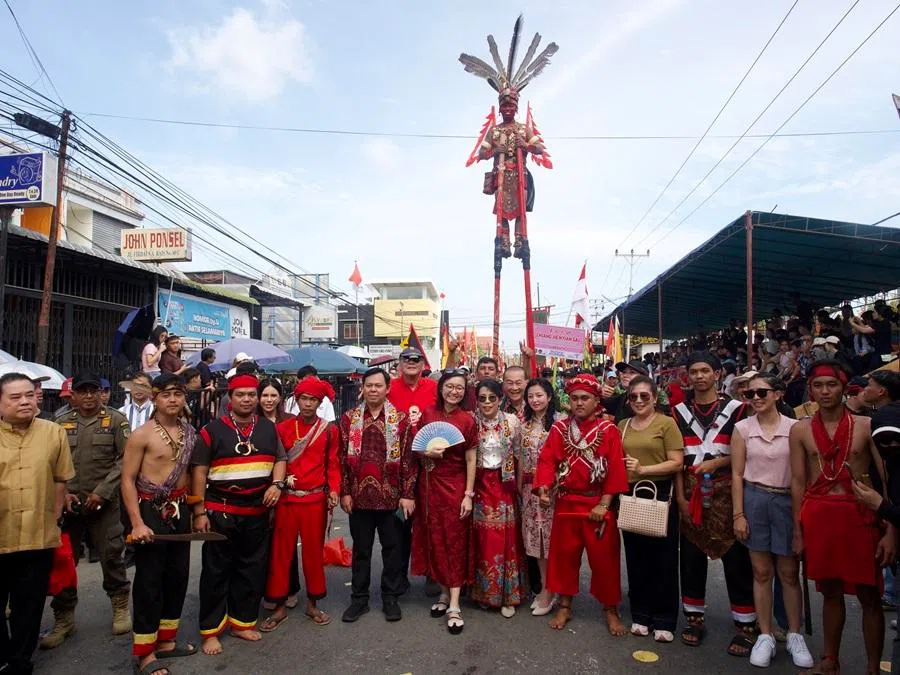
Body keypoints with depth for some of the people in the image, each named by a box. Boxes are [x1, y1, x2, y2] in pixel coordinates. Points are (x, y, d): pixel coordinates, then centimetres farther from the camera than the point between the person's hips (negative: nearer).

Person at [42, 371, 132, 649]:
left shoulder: (116, 420, -1)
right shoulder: (61, 423, 7)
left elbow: (126, 459, -6)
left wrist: (102, 492, -12)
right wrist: (62, 494, -6)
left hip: (105, 504, -2)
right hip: (68, 504, 3)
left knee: (111, 555, 2)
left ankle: (120, 607, 23)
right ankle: (64, 617, 24)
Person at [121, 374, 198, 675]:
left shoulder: (190, 432, 5)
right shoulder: (142, 434, -11)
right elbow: (127, 480, -12)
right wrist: (137, 523, -18)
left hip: (179, 510, 6)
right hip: (151, 510, -6)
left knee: (178, 574, 13)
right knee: (149, 580, 2)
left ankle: (165, 641, 30)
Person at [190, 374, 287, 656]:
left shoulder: (268, 428, 7)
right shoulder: (212, 430, -4)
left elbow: (280, 459, 13)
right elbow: (199, 472, -5)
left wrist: (276, 484, -7)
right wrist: (199, 512, -9)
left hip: (258, 511, 4)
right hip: (220, 511, -3)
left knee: (252, 569, 12)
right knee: (216, 571, 5)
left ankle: (242, 621, 28)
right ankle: (210, 630, 20)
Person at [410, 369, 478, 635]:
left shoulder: (467, 420, -6)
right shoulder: (427, 415, 1)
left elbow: (470, 460, -4)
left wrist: (468, 494, -8)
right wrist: (428, 453, -13)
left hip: (455, 486, -3)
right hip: (430, 484, 3)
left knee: (455, 542, 1)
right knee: (435, 540, 10)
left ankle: (454, 605, 6)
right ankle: (444, 592, 27)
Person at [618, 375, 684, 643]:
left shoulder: (666, 423, -5)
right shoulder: (623, 426, 10)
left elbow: (677, 462, -11)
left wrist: (643, 469, -19)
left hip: (660, 495, -4)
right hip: (630, 495, 5)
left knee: (663, 559, 4)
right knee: (636, 557, 11)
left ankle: (664, 620, 17)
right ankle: (640, 615, 24)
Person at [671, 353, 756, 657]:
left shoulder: (736, 408, 0)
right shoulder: (679, 411, 6)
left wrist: (716, 462, -14)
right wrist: (680, 496, -2)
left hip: (726, 492, -2)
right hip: (691, 493, 3)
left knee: (736, 558, 2)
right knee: (691, 557, 9)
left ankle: (745, 626, 15)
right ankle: (694, 618, 23)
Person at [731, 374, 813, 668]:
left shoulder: (794, 427, -3)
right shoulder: (742, 428, -1)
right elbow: (737, 474, 1)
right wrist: (738, 515, -3)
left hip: (787, 501, -1)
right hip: (754, 500, 1)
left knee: (789, 573, 8)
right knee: (761, 572, 8)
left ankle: (795, 636, 26)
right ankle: (765, 636, 21)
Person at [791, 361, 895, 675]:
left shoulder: (866, 425, -3)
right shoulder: (800, 430, 2)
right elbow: (798, 481, 3)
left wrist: (891, 531, -8)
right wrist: (798, 530, 3)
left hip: (859, 515, -1)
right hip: (818, 516, 2)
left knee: (868, 595, 6)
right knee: (830, 591, 14)